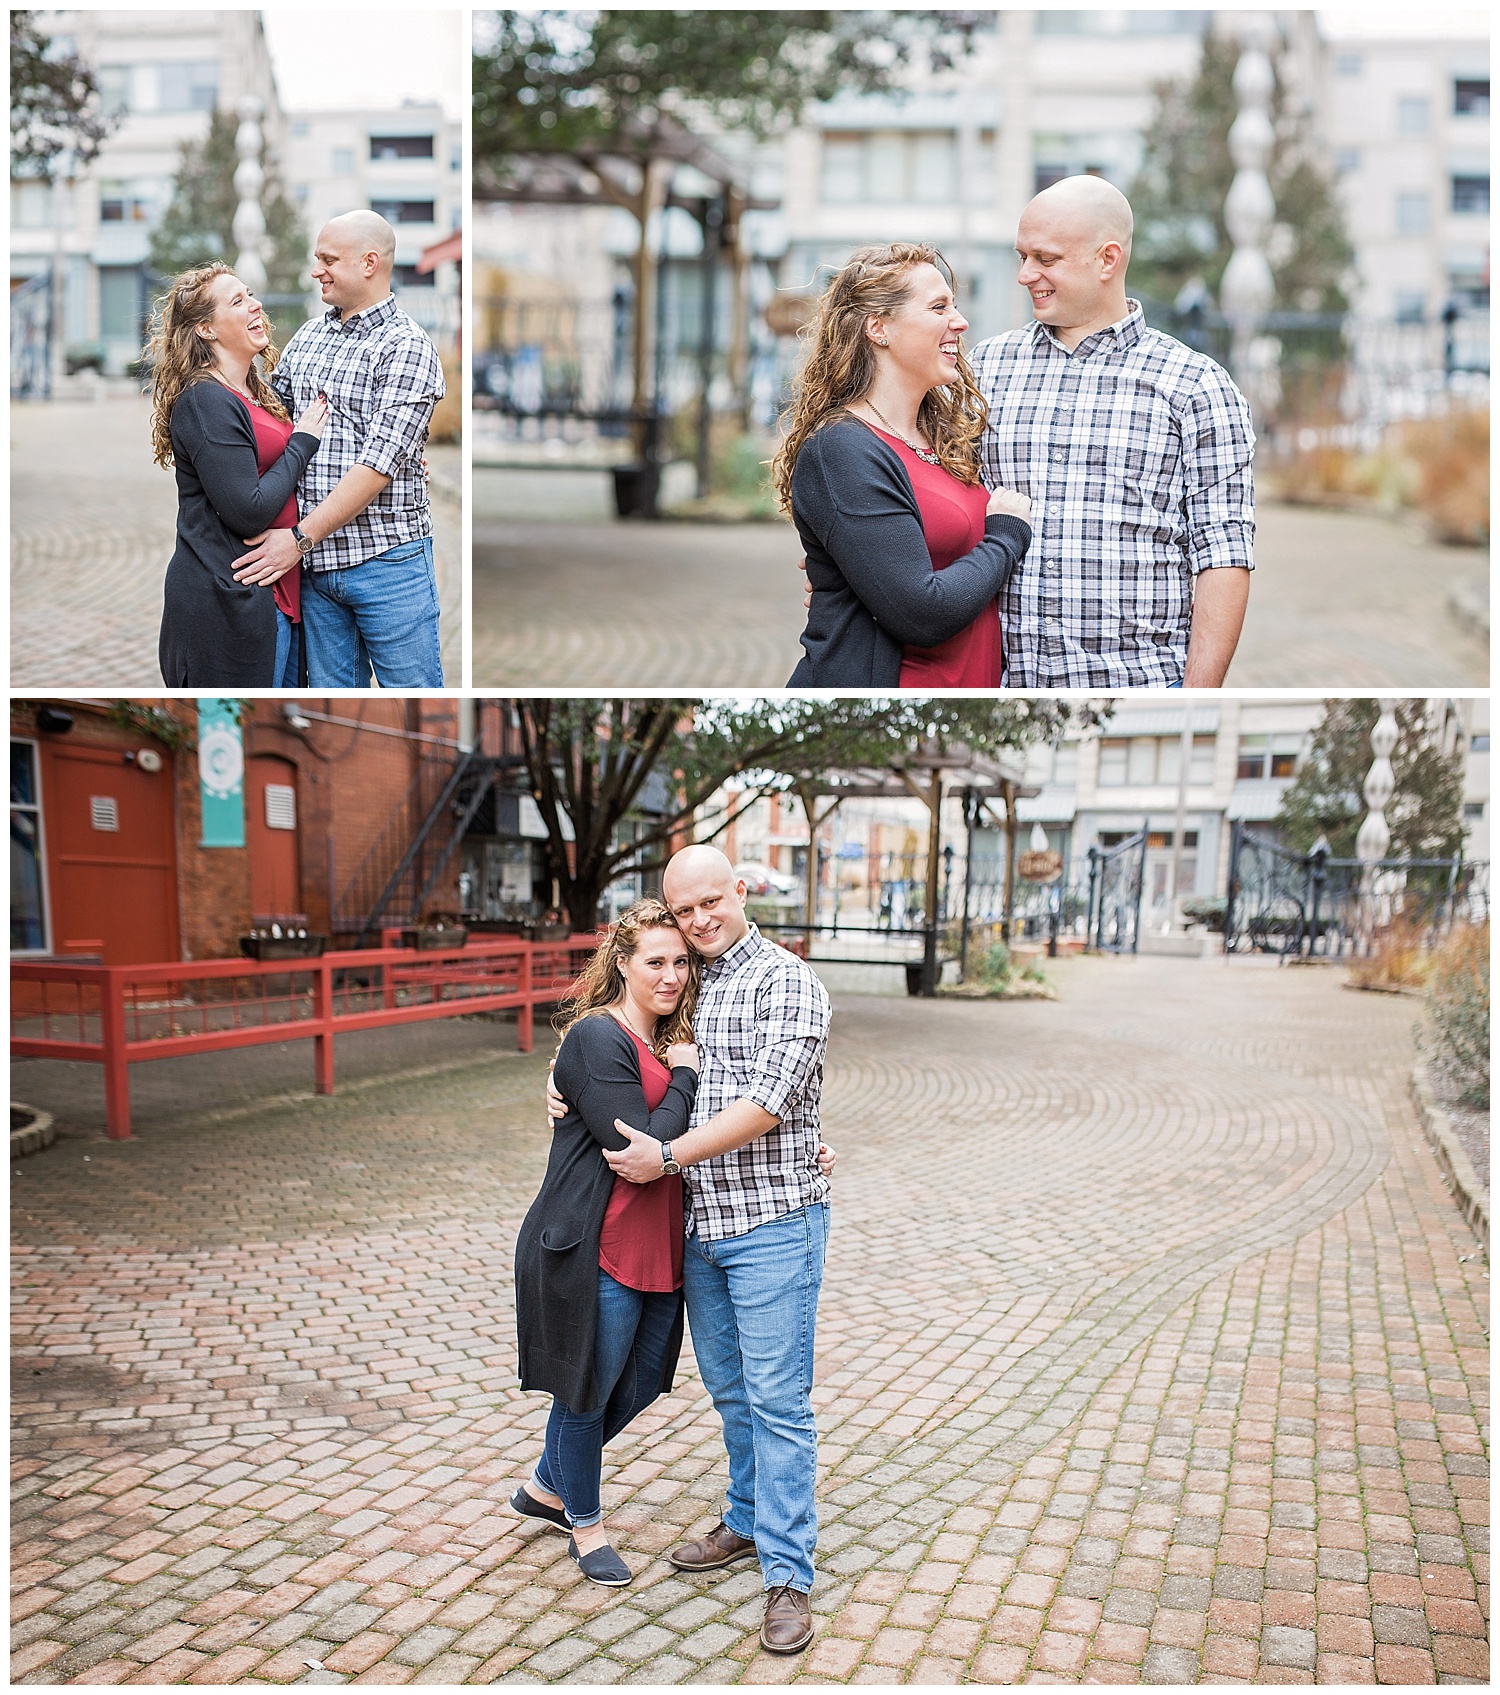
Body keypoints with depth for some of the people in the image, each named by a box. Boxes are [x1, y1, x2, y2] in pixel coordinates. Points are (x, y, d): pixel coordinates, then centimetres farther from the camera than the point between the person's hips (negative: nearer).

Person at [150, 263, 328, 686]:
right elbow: (248, 511, -21)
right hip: (228, 600, -9)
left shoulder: (260, 393, 15)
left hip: (277, 591, 9)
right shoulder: (206, 401, -14)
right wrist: (303, 442, -9)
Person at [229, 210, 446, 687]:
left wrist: (300, 538, -18)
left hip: (386, 561, -6)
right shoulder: (307, 335, 14)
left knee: (412, 689, 2)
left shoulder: (406, 348, -9)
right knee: (332, 689, 13)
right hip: (314, 562, 6)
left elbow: (378, 463, -17)